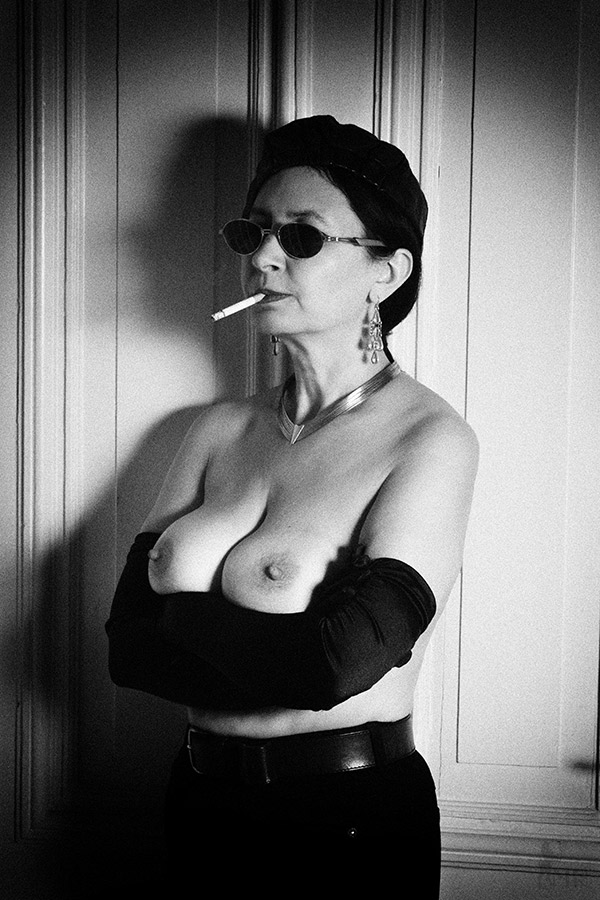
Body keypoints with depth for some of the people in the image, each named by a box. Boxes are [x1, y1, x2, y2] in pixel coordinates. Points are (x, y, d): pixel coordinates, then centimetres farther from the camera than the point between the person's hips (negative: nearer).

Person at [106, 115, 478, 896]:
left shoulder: (432, 438, -14)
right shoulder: (222, 428, 2)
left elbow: (341, 662, -23)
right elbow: (125, 643, -4)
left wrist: (180, 619, -10)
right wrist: (283, 647, -18)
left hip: (354, 814, -5)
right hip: (203, 799, 5)